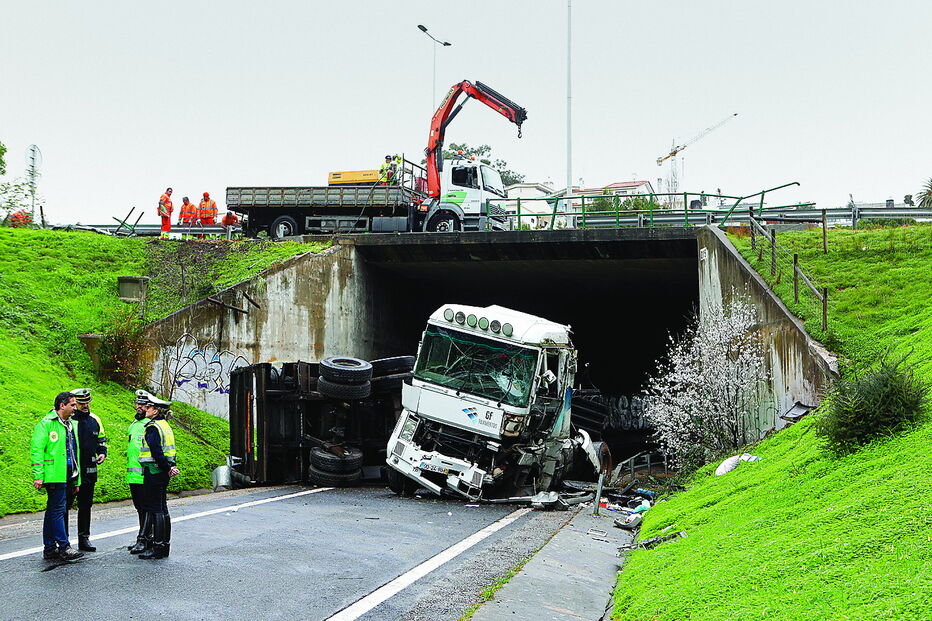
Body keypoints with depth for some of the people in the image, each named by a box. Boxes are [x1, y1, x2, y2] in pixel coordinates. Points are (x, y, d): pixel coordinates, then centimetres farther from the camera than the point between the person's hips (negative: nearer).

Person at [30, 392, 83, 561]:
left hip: (67, 477, 9)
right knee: (58, 510, -8)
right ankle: (64, 547, -8)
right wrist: (38, 476, -18)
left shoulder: (70, 425, 20)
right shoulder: (46, 423, -6)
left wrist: (77, 480, 22)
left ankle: (50, 549, 14)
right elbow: (36, 450, -12)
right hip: (54, 476, -9)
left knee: (53, 511, 11)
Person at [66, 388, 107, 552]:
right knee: (65, 505, -2)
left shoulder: (95, 420, 10)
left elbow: (101, 440, 21)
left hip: (89, 471, 6)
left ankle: (84, 538, 19)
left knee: (85, 506, 11)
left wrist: (102, 453, 3)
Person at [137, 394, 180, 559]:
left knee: (155, 509, -7)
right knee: (162, 507, 13)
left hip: (154, 471, -9)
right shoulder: (165, 425, 16)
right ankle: (165, 545, 18)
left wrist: (167, 469, -15)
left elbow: (156, 451, -21)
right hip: (163, 473, 9)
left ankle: (158, 548, -6)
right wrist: (170, 467, 7)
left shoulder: (153, 427, -14)